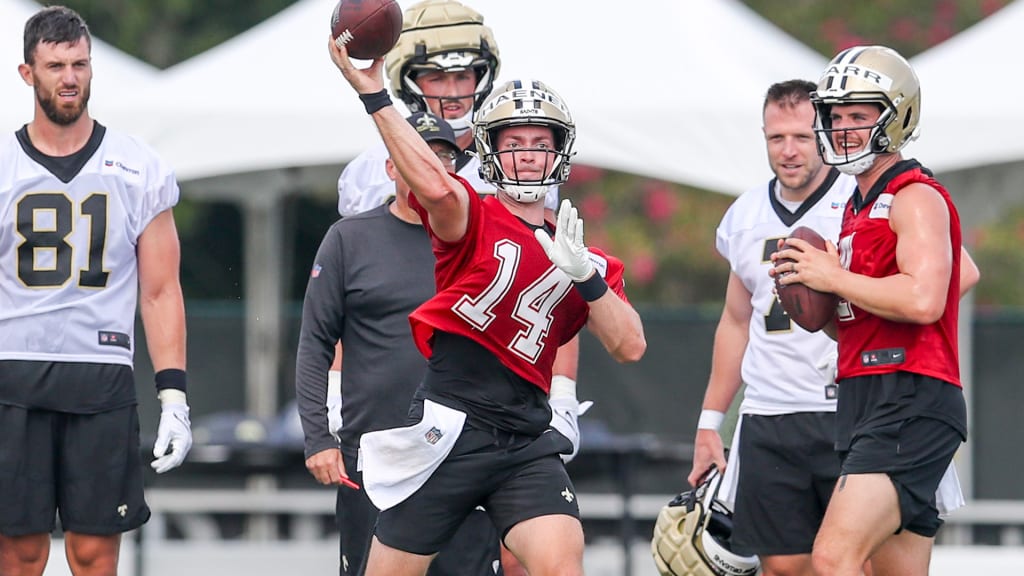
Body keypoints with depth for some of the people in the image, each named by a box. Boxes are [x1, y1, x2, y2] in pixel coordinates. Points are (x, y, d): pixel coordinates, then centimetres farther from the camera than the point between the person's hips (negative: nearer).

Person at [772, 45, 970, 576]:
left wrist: (833, 278, -13)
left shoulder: (915, 198, -8)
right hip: (864, 405, 10)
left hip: (909, 406, -10)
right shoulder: (858, 207, 22)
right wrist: (815, 298, 7)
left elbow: (922, 300, -24)